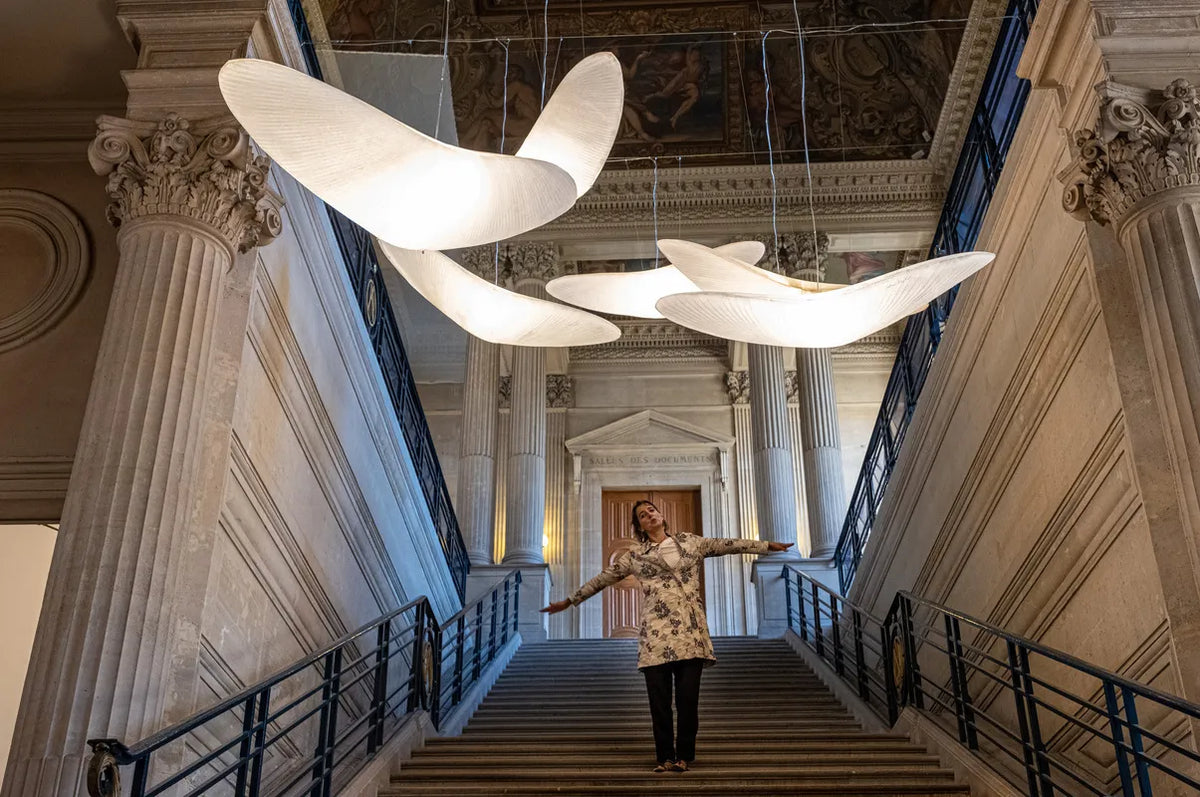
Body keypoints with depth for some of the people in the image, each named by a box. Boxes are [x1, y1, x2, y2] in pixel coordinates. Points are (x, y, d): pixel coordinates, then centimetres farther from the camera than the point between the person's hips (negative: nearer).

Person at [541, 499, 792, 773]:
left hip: (690, 630, 0)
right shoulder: (635, 555, 10)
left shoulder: (691, 542, 13)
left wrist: (768, 545, 10)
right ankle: (665, 757, 11)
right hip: (656, 633, 0)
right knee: (659, 699, -1)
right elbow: (603, 579, 13)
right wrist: (569, 601, 13)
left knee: (688, 697, -1)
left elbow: (729, 545, 12)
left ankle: (684, 756, 11)